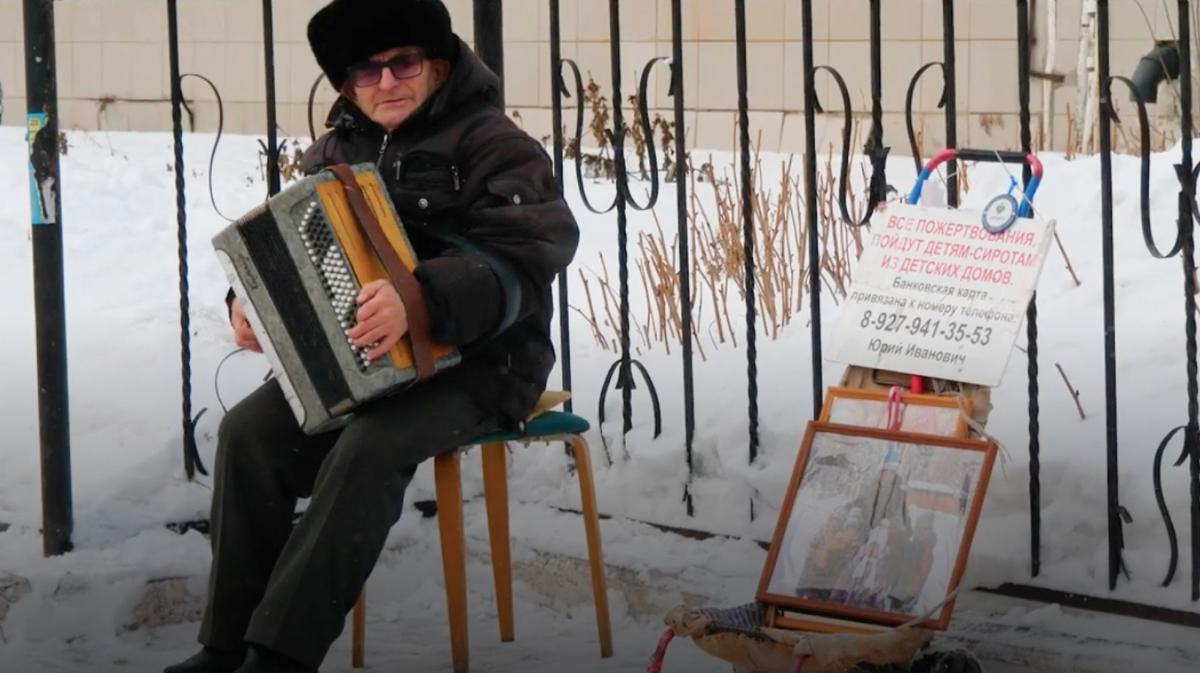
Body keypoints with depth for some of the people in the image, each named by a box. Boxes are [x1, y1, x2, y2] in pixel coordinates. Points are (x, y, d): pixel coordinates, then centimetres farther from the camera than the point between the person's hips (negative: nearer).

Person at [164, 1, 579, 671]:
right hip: (358, 357, 7)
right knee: (250, 430, -16)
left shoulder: (490, 144, -10)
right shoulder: (337, 151, 11)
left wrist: (423, 299, -40)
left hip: (480, 362, -7)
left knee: (369, 446, -32)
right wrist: (254, 301, -5)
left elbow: (528, 256, -24)